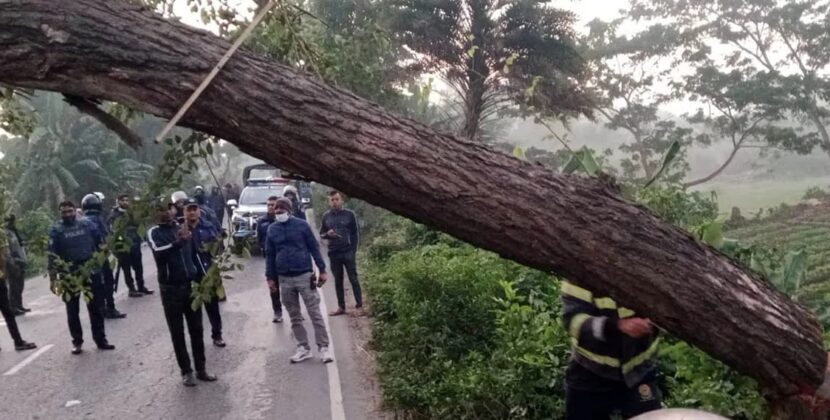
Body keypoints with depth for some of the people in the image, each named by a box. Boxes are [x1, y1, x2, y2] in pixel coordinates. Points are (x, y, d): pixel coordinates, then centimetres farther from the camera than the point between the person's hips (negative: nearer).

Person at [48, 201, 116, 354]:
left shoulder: (87, 223, 0)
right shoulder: (56, 230, -4)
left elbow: (100, 242, 8)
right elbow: (52, 255, -7)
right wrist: (53, 278, -11)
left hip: (91, 271, 1)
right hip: (69, 275, -1)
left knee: (96, 307, 7)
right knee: (72, 310, 9)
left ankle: (100, 339, 17)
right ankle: (77, 342, 22)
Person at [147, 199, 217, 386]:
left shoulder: (183, 228, 7)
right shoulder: (154, 232, -6)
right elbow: (159, 253, -26)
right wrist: (178, 242, -41)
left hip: (191, 285, 4)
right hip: (171, 288, -4)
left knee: (196, 330, 9)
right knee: (177, 333, 5)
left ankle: (201, 369, 18)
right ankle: (186, 371, 15)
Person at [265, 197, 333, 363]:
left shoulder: (302, 225, -4)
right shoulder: (272, 229, 5)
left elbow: (314, 248, -1)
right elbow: (269, 255, 10)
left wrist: (322, 270, -3)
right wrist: (270, 277, 9)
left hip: (305, 276, -3)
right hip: (284, 279, 3)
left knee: (315, 314, -1)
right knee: (294, 317, 10)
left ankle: (323, 347, 5)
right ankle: (303, 348, 19)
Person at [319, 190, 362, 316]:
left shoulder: (349, 214, 0)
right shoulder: (326, 216, 7)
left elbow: (356, 233, 2)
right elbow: (321, 234, 13)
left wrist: (353, 250, -5)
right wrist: (328, 234, -10)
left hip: (348, 252, -3)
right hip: (333, 253, 3)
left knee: (353, 279, -1)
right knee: (338, 280, 8)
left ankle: (359, 305, 4)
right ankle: (341, 307, 14)